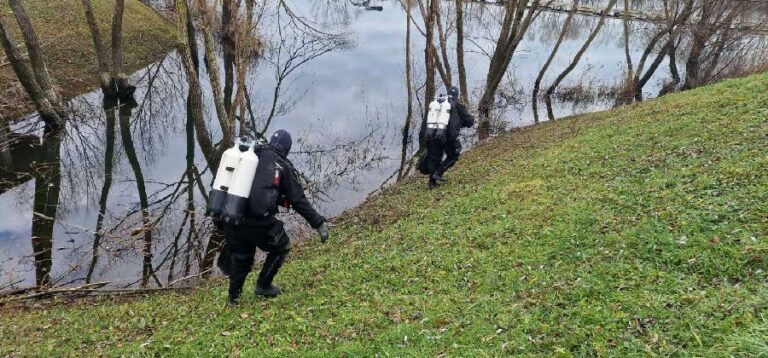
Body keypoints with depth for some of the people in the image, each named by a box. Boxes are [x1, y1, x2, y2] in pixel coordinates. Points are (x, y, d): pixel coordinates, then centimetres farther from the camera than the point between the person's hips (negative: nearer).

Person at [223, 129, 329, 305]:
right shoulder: (283, 166, -2)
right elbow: (298, 200, -3)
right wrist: (319, 223, 1)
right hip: (258, 221, -5)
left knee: (240, 255, 26)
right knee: (281, 247, 21)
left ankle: (233, 297, 36)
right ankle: (263, 286, 28)